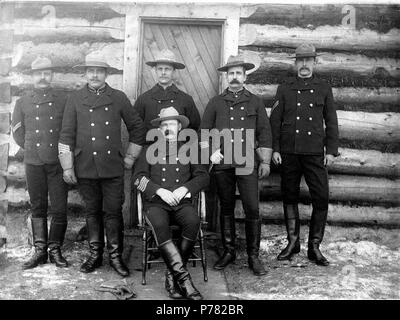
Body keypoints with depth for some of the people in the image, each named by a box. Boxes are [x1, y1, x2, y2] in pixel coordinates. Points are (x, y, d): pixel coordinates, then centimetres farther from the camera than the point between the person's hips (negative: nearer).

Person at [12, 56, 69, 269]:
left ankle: (55, 249, 12)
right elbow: (18, 132, 14)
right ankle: (40, 250, 15)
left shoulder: (64, 100, 5)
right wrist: (31, 149, 10)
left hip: (58, 162, -1)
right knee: (38, 208, 7)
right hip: (33, 162, 1)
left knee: (60, 209, -1)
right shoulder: (23, 102, 9)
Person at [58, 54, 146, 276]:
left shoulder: (119, 98, 4)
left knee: (114, 212, 2)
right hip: (86, 168, 1)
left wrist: (130, 157, 7)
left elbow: (138, 128, 10)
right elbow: (66, 135, 5)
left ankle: (116, 256, 15)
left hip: (113, 168, -1)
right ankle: (95, 255, 23)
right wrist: (67, 167, 1)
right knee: (92, 212, 11)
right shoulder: (75, 99, 5)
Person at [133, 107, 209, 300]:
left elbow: (203, 177, 12)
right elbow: (138, 177, 6)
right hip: (155, 202, 0)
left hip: (182, 202, 1)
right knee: (159, 226, -34)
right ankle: (183, 277, -31)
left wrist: (185, 188, -7)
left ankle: (173, 277, -19)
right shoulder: (149, 151, 19)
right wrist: (160, 191, -10)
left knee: (193, 222, -32)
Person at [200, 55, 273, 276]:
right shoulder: (216, 102, 11)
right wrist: (210, 151, -3)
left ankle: (253, 256, 8)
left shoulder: (255, 102, 10)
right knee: (226, 208, 9)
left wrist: (265, 161, 4)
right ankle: (228, 251, 22)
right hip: (222, 163, 1)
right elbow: (203, 131, 12)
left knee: (252, 209, -5)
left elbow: (264, 133, 9)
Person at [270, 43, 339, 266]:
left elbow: (331, 122, 9)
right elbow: (275, 121, 6)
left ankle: (314, 247, 9)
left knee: (322, 198, -4)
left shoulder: (324, 89, 10)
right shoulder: (284, 89, 9)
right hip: (289, 153, 1)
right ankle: (293, 242, 21)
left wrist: (331, 149, 0)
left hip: (315, 153, 0)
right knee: (290, 197, 7)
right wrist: (274, 149, -1)